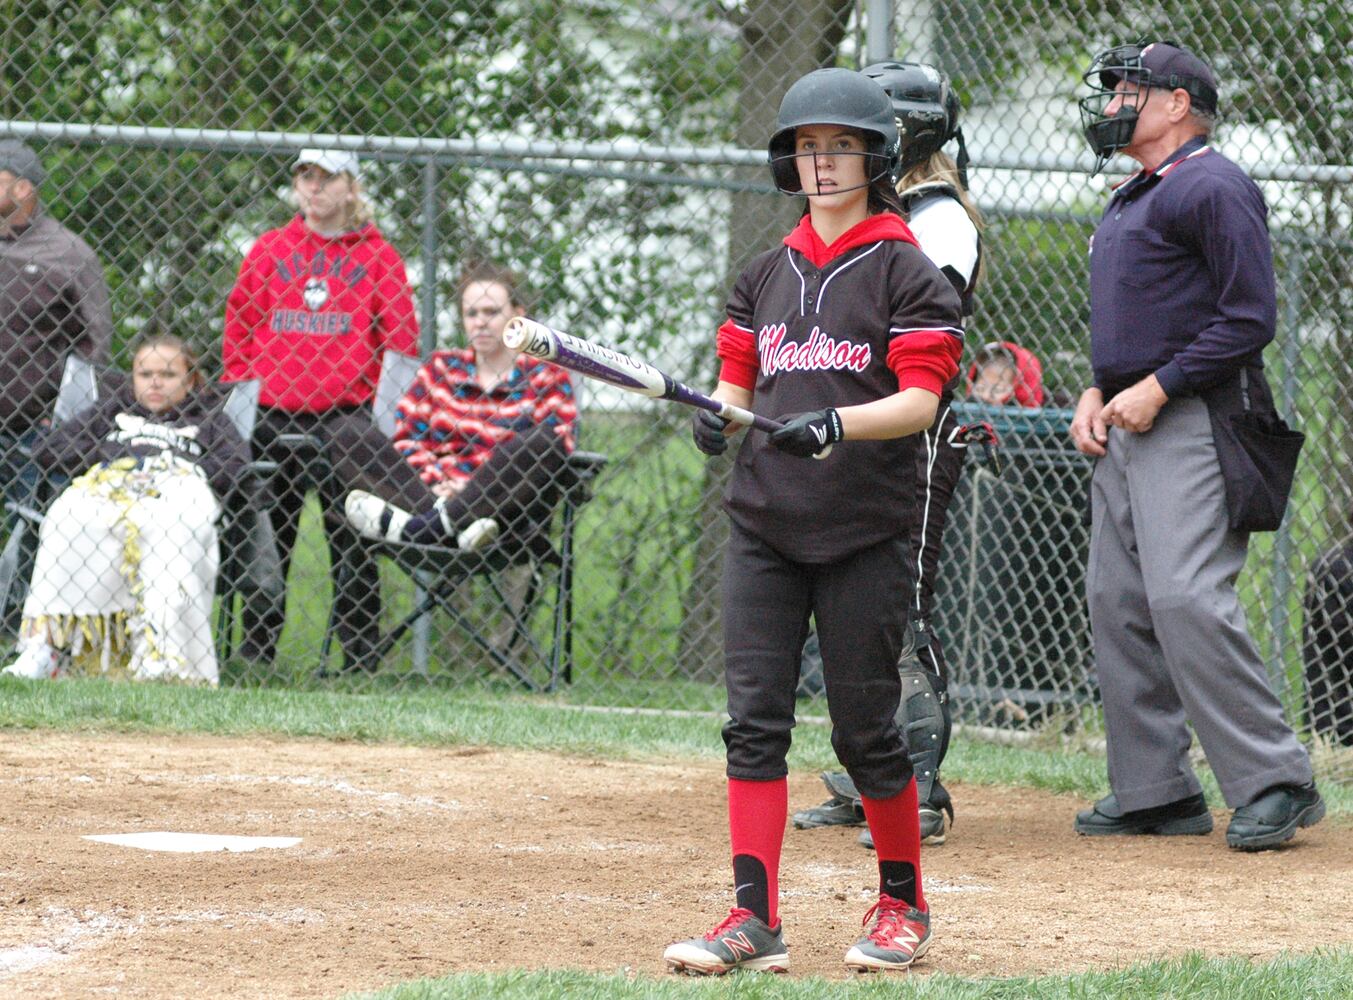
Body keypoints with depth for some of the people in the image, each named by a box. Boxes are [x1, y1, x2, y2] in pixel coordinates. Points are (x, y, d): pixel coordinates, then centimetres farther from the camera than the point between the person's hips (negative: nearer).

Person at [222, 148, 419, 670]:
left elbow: (401, 338, 3)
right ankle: (254, 651, 15)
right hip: (271, 420, 3)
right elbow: (238, 327, 13)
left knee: (352, 536, -4)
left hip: (347, 416, -3)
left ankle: (361, 655, -1)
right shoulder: (268, 250, 12)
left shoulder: (377, 256, 5)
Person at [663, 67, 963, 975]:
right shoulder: (767, 275, 14)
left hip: (866, 532, -5)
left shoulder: (905, 271, -3)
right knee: (755, 719, -3)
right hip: (766, 526, 5)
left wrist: (834, 426, -26)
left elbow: (921, 400, -10)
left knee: (865, 727, 0)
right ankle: (754, 920, -4)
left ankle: (904, 903, 18)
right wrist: (720, 416, -4)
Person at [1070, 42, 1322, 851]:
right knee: (1118, 603, 6)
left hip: (1191, 423, -10)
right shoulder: (1131, 201, 21)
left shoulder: (1214, 187, -9)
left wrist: (1157, 388, -18)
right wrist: (1096, 393, 12)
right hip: (1127, 426, 10)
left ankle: (1275, 781, -16)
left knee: (1187, 596, -19)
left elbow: (1251, 317, -15)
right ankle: (1155, 791, 12)